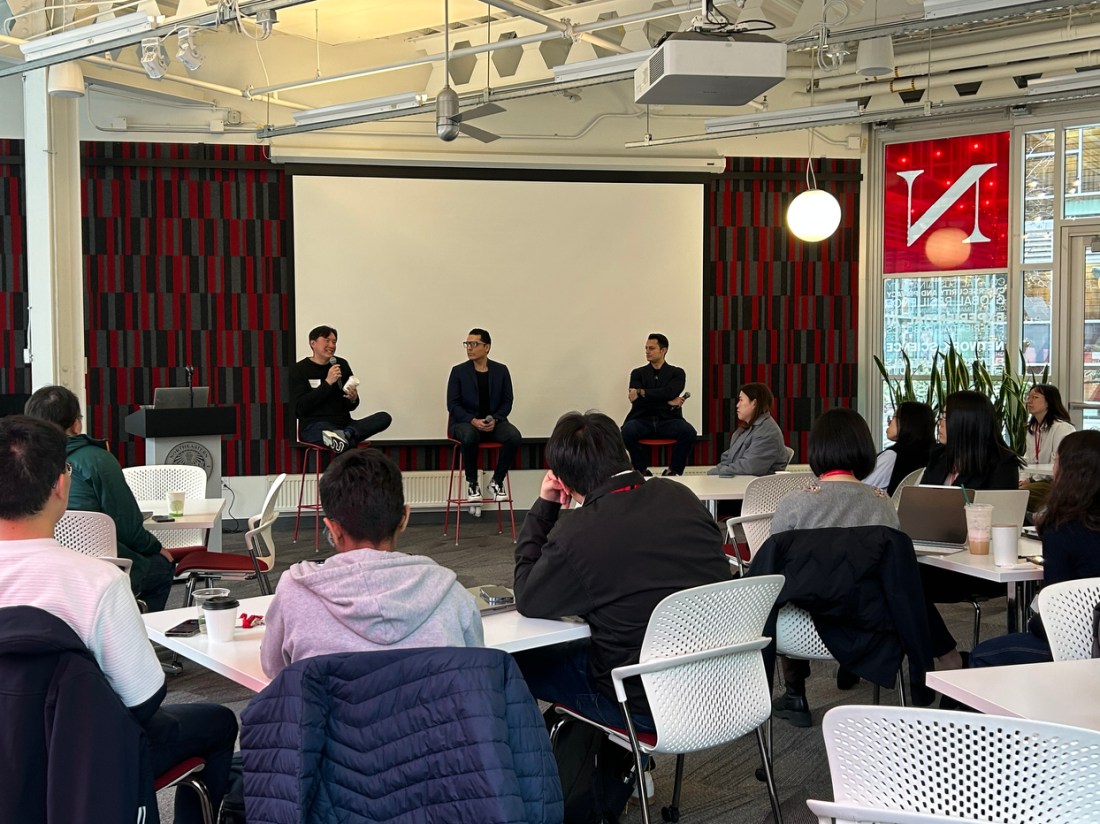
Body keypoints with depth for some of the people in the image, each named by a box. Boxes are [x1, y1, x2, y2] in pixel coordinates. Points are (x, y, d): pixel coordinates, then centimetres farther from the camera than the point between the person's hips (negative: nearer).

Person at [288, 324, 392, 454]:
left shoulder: (341, 365, 14)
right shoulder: (299, 369, 2)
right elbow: (299, 409, -11)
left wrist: (353, 399, -8)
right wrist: (327, 383, -15)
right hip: (314, 427, -6)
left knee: (384, 417, -23)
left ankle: (346, 434, -39)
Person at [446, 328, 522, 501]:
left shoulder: (501, 370, 7)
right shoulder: (459, 371, 2)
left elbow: (507, 402, 6)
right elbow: (453, 404, -2)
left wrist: (495, 420, -14)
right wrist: (473, 421, -18)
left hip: (494, 421, 2)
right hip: (465, 421, -2)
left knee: (514, 436, -29)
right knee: (469, 437, -38)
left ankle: (497, 481, -10)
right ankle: (472, 483, -15)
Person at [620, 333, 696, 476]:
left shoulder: (676, 373, 11)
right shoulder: (638, 373, 13)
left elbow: (669, 393, -10)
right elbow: (637, 400, -3)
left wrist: (641, 392, -10)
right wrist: (668, 402, -9)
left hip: (668, 420, 0)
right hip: (643, 420, 0)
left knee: (688, 432, -31)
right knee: (626, 431, -33)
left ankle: (674, 471, -10)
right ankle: (642, 470, -10)